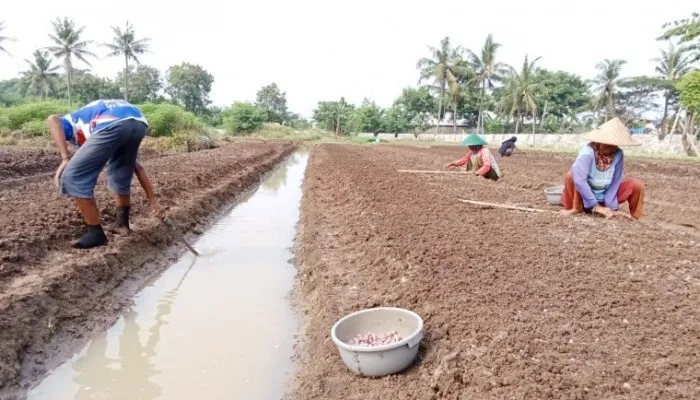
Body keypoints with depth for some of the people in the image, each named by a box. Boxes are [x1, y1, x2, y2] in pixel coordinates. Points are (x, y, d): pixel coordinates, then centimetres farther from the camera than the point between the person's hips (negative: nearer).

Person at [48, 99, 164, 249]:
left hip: (113, 125, -6)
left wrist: (65, 159, 3)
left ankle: (96, 233, 14)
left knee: (74, 177, 9)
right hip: (140, 124, 6)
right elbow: (137, 168, 40)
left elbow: (53, 120, 7)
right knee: (121, 175, 30)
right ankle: (122, 223, 40)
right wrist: (153, 201, 42)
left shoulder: (73, 122, 36)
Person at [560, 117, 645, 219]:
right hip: (586, 197, -4)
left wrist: (611, 206, -18)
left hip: (606, 196, 4)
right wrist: (595, 206, -35)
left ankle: (634, 217, 10)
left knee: (636, 185, -13)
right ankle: (576, 208, -10)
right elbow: (579, 180, -38)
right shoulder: (588, 152, -27)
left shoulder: (618, 154, -15)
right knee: (571, 175, -30)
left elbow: (615, 181, -12)